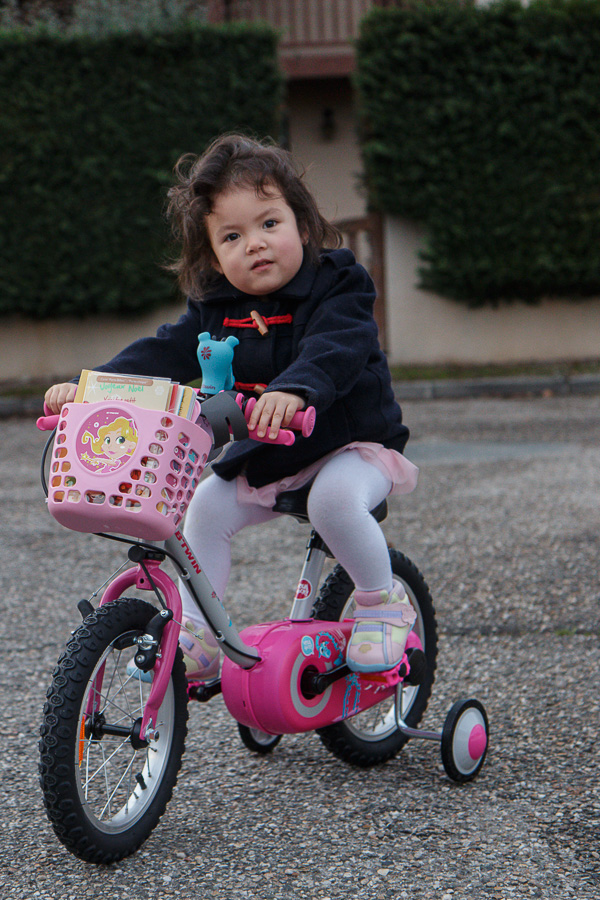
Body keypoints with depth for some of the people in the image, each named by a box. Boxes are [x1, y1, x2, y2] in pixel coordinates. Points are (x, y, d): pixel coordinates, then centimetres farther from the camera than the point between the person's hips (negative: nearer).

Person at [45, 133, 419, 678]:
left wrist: (294, 389, -57)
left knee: (335, 499, -33)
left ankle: (384, 602, -9)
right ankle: (197, 636, 1)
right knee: (208, 506, -10)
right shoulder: (216, 310, 1)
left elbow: (333, 350, -35)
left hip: (352, 446, -6)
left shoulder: (337, 287, -16)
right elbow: (162, 354, -4)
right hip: (262, 458, 6)